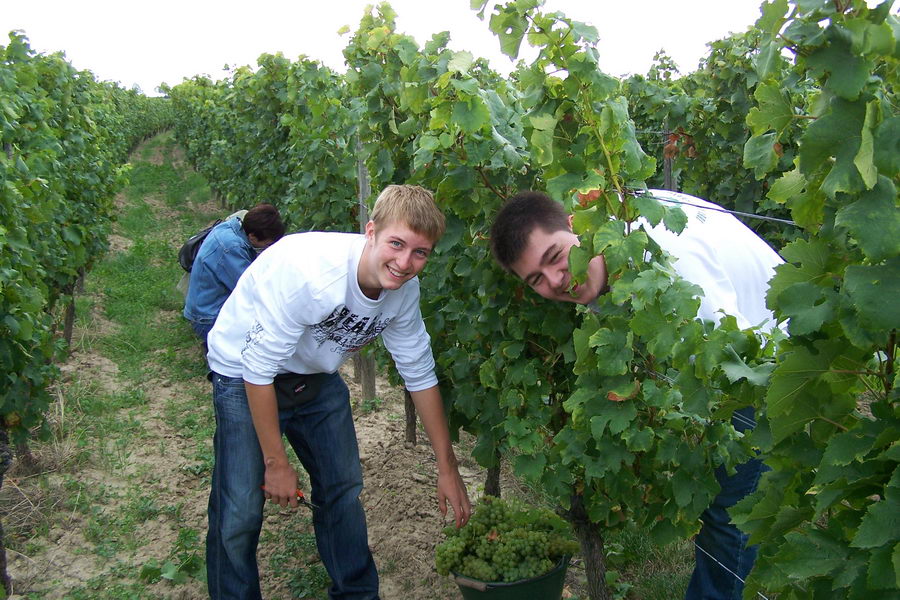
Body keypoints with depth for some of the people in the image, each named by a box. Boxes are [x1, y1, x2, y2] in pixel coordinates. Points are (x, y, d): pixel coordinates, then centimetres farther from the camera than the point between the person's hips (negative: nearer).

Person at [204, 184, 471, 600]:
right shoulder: (305, 269, -35)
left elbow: (420, 374, -4)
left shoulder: (404, 289, -15)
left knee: (343, 491, 10)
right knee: (239, 512, -9)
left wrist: (448, 468, -1)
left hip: (318, 378, 6)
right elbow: (259, 368, -28)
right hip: (246, 375, -5)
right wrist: (277, 462, -19)